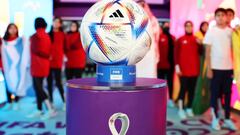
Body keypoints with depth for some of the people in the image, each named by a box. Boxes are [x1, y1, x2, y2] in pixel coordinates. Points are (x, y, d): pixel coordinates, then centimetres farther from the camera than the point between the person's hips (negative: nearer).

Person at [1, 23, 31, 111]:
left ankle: (16, 102, 9)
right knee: (8, 84, 2)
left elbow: (25, 53, -1)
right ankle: (9, 102, 10)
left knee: (18, 83, 0)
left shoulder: (22, 40, 3)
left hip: (18, 67, -1)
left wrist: (26, 64, -10)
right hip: (8, 67, 1)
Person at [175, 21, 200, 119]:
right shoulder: (180, 40, 1)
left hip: (194, 69, 4)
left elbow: (200, 53, 12)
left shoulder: (196, 39, 11)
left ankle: (189, 108, 18)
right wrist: (177, 66, -9)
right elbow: (176, 54, -1)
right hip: (183, 69, -3)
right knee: (183, 89, -3)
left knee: (192, 89, 7)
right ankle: (181, 110, 0)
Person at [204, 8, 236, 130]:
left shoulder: (231, 31, 7)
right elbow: (207, 51, -3)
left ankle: (227, 119, 18)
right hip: (216, 67, -3)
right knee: (215, 94, 4)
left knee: (228, 94, 8)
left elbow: (233, 49, 9)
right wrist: (209, 69, -8)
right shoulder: (211, 31, -1)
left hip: (228, 67, 3)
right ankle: (215, 118, 15)